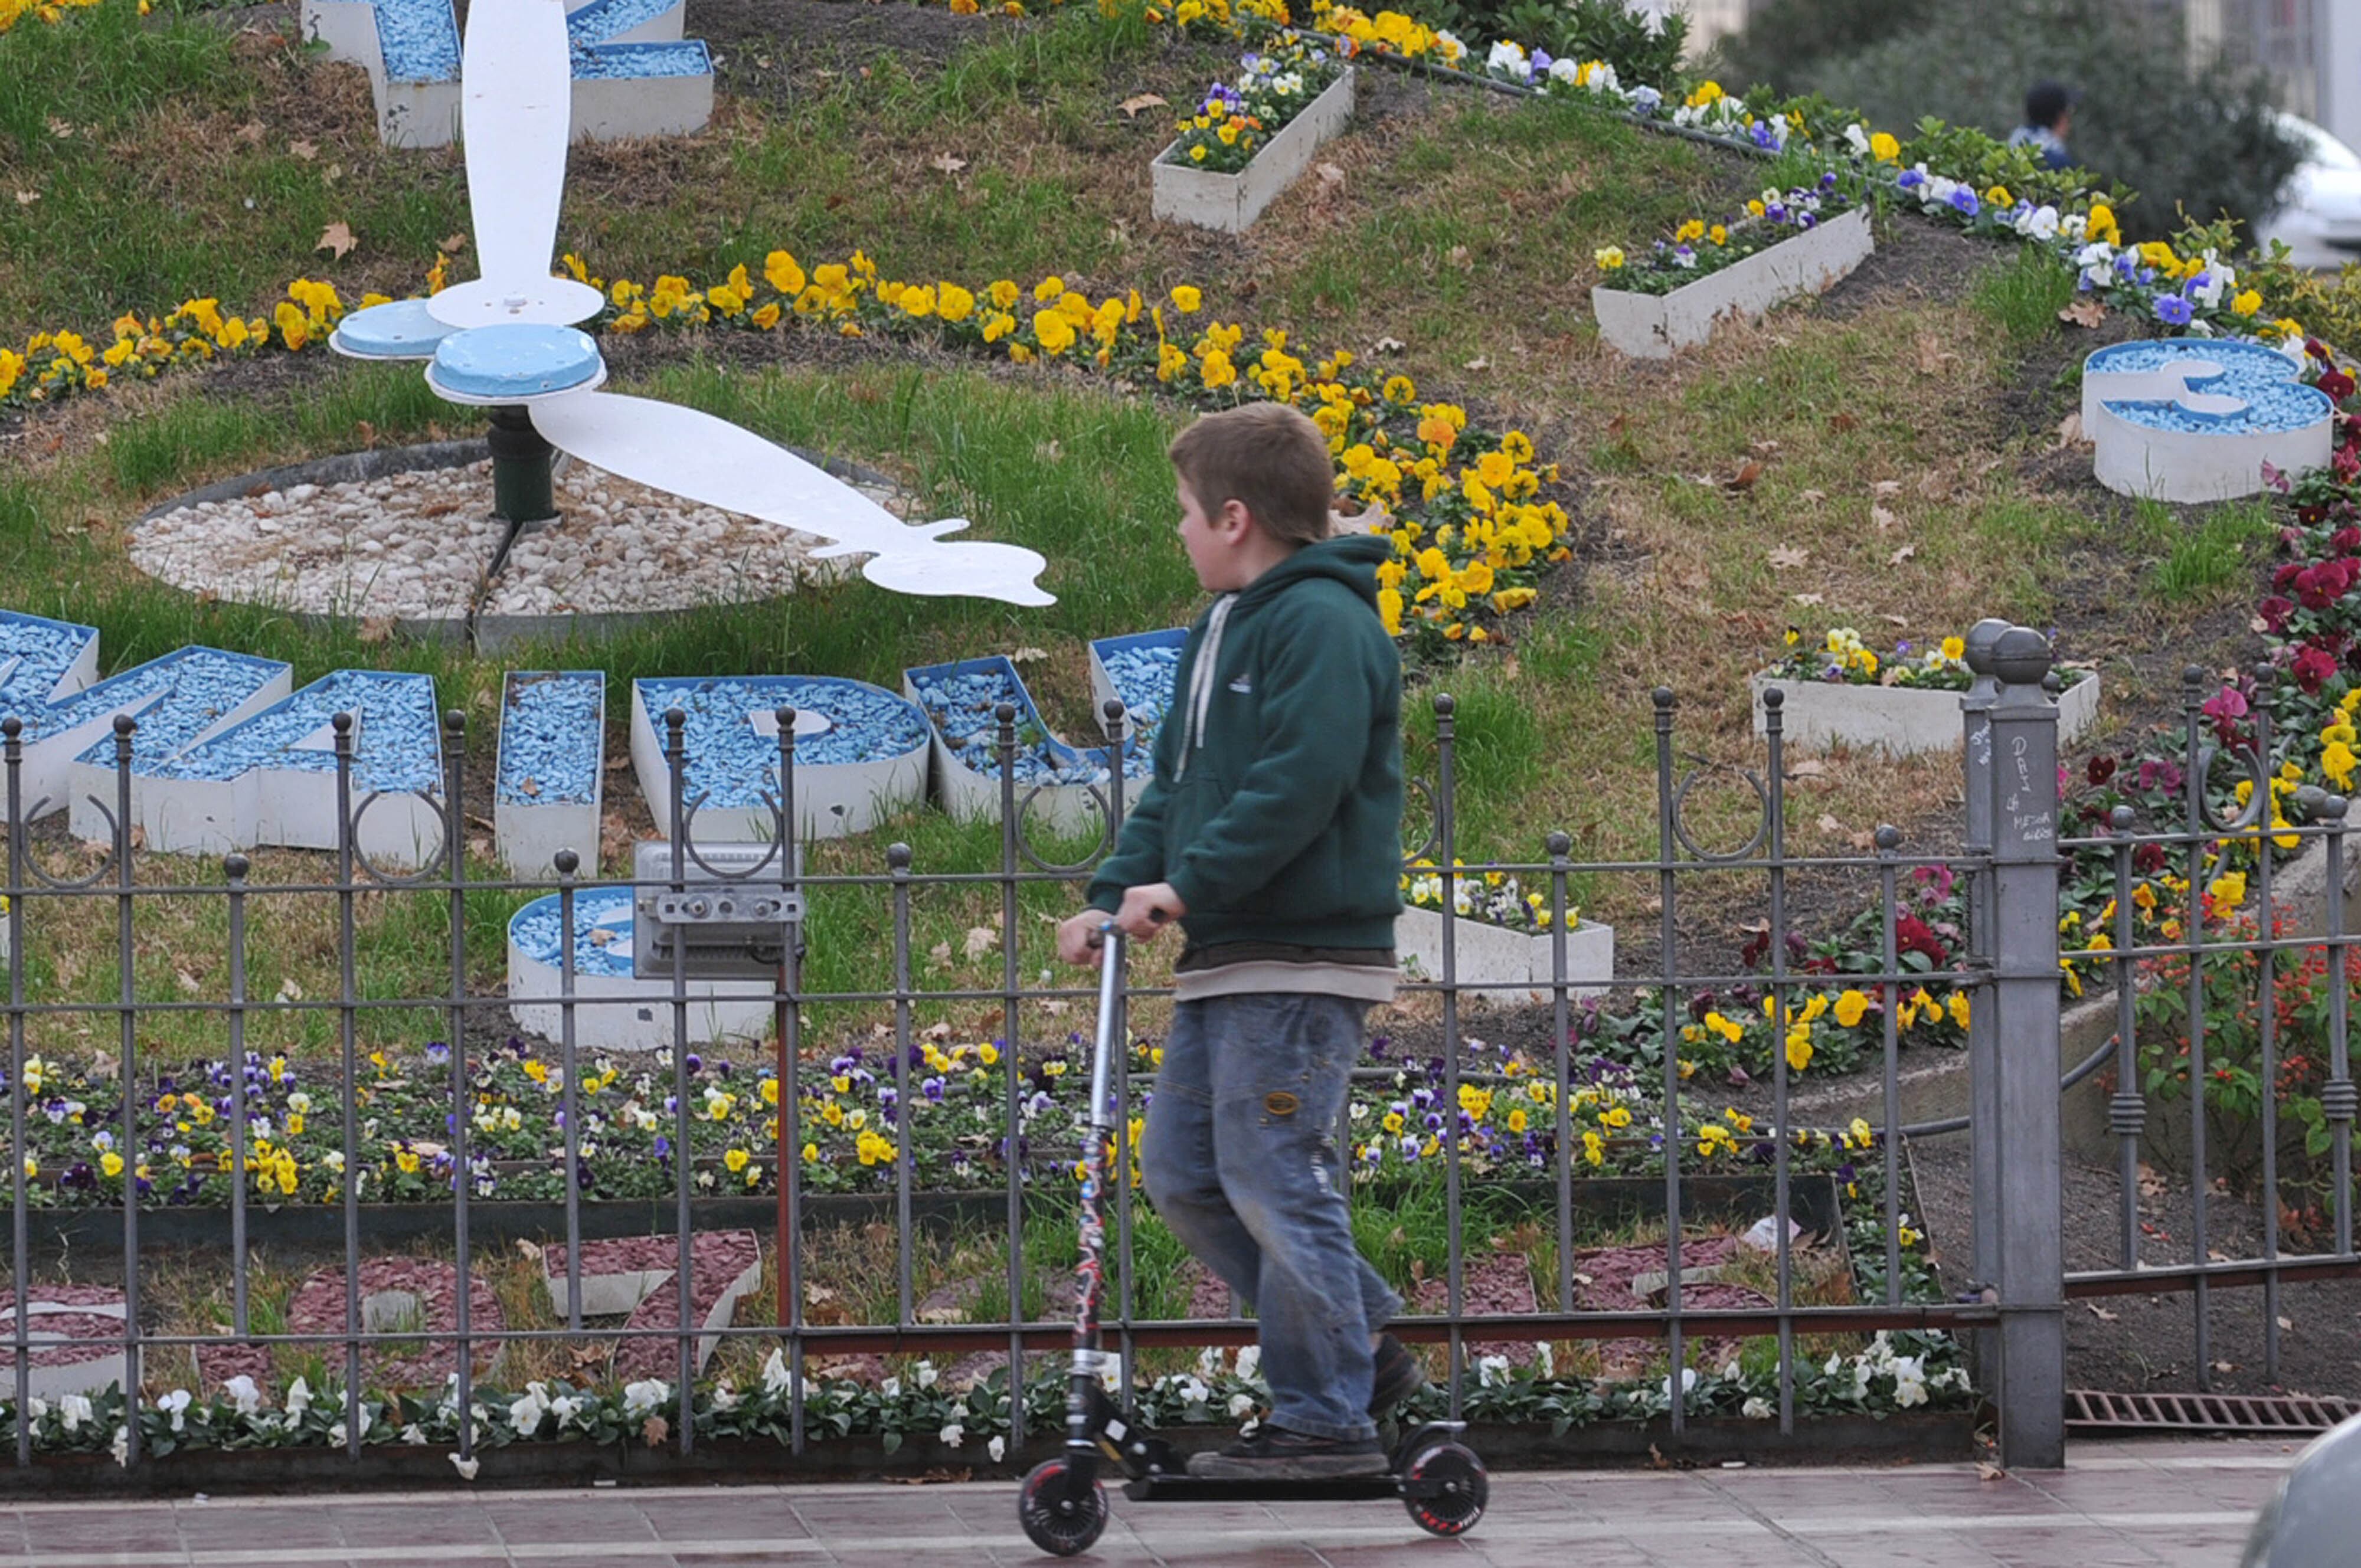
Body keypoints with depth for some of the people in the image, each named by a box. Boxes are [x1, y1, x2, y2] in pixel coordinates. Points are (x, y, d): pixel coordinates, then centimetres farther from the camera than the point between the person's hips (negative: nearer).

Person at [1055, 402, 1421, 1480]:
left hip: (1302, 965, -10)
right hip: (1225, 965, 10)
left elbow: (1301, 784, -23)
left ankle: (1327, 1422, -1)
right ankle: (1363, 1347, 18)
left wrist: (1187, 886, -23)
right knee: (1182, 1171, 11)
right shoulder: (1222, 629, 18)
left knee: (1274, 1183, -9)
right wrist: (1115, 895, 7)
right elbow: (1176, 782, 19)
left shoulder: (1322, 623, -13)